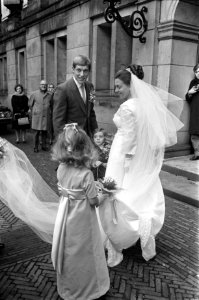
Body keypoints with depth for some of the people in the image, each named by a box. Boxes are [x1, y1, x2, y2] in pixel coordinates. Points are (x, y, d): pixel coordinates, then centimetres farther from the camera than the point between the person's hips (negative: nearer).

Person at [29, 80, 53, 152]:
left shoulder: (50, 95, 6)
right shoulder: (34, 94, 3)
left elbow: (51, 105, 19)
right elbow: (30, 105, 12)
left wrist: (50, 112, 13)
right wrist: (33, 112, 11)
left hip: (46, 116, 2)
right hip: (37, 116, -2)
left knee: (45, 132, 6)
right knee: (37, 132, -1)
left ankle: (44, 146, 17)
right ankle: (36, 147, 7)